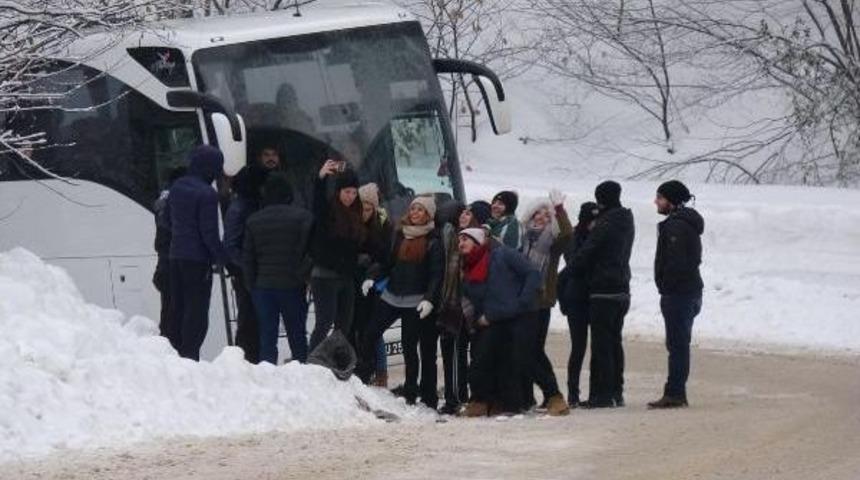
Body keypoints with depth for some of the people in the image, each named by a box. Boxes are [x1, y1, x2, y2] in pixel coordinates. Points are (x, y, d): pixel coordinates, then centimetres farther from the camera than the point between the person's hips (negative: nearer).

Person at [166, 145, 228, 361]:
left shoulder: (177, 187, 8)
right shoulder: (206, 194, -16)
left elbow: (167, 218, 18)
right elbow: (209, 231, -16)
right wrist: (221, 256, -8)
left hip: (176, 255, 8)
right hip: (198, 258, -8)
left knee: (178, 307, 14)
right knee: (197, 309, -4)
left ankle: (175, 350, 17)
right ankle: (189, 354, -7)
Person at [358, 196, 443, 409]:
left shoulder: (433, 241, -4)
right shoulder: (400, 234, 11)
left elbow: (437, 274, -9)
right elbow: (389, 262, 15)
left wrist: (430, 299, -21)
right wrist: (373, 278, -1)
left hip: (415, 301, -5)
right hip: (391, 295, 5)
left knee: (410, 345, -1)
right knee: (370, 335, -4)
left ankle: (411, 392, 7)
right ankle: (360, 378, 4)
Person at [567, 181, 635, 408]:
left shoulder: (606, 224, -16)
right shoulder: (626, 223, 12)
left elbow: (585, 253, -14)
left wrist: (570, 269, 4)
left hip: (603, 292, -9)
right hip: (621, 290, 9)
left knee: (601, 343, -6)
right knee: (614, 341, 14)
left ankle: (603, 393, -7)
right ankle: (616, 392, 16)